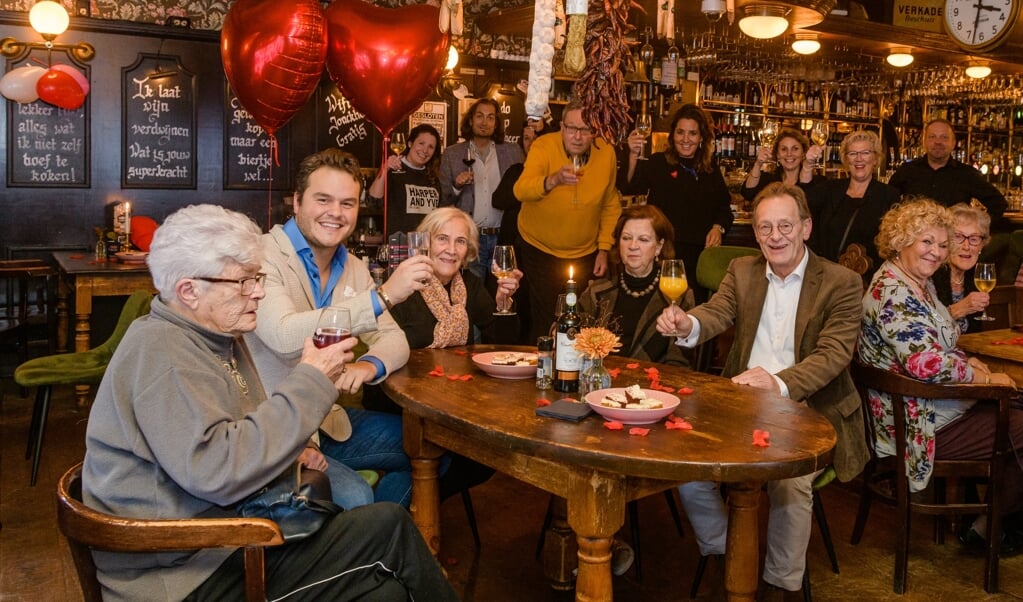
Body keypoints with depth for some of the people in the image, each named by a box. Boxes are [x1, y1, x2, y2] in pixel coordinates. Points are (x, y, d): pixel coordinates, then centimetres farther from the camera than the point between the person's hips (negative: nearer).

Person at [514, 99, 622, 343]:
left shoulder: (606, 152, -8)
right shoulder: (544, 146, -17)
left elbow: (611, 206, 3)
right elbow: (520, 191, -33)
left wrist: (604, 249, 0)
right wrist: (553, 180, -51)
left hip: (584, 254, 3)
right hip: (539, 249, -2)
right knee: (544, 323, -1)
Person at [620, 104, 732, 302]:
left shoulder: (711, 171, 13)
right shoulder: (657, 163, 1)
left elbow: (724, 207, 21)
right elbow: (629, 187, -14)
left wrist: (718, 227, 0)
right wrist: (633, 155, -30)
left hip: (699, 254, 4)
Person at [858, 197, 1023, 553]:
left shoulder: (921, 284, 10)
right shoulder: (893, 292, -23)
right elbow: (926, 363, -32)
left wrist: (969, 362, 2)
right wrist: (983, 377, -17)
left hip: (938, 404, 10)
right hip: (922, 426, -10)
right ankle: (986, 527, 19)